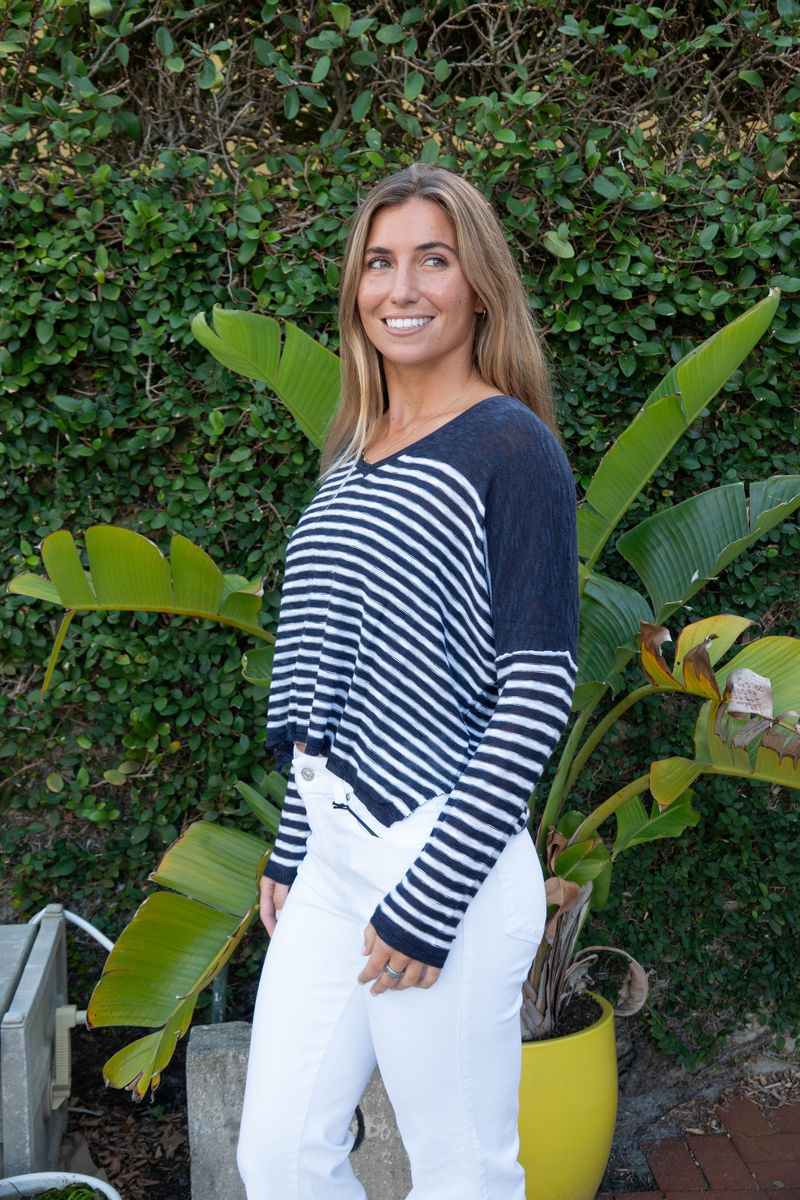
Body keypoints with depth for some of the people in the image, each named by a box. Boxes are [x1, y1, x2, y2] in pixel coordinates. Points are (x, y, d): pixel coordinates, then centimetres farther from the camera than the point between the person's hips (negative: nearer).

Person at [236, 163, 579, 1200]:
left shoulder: (511, 448, -11)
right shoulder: (354, 454, 12)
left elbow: (536, 693, -15)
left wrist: (430, 898, -16)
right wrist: (293, 849, 15)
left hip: (444, 871, -7)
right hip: (335, 857, 7)